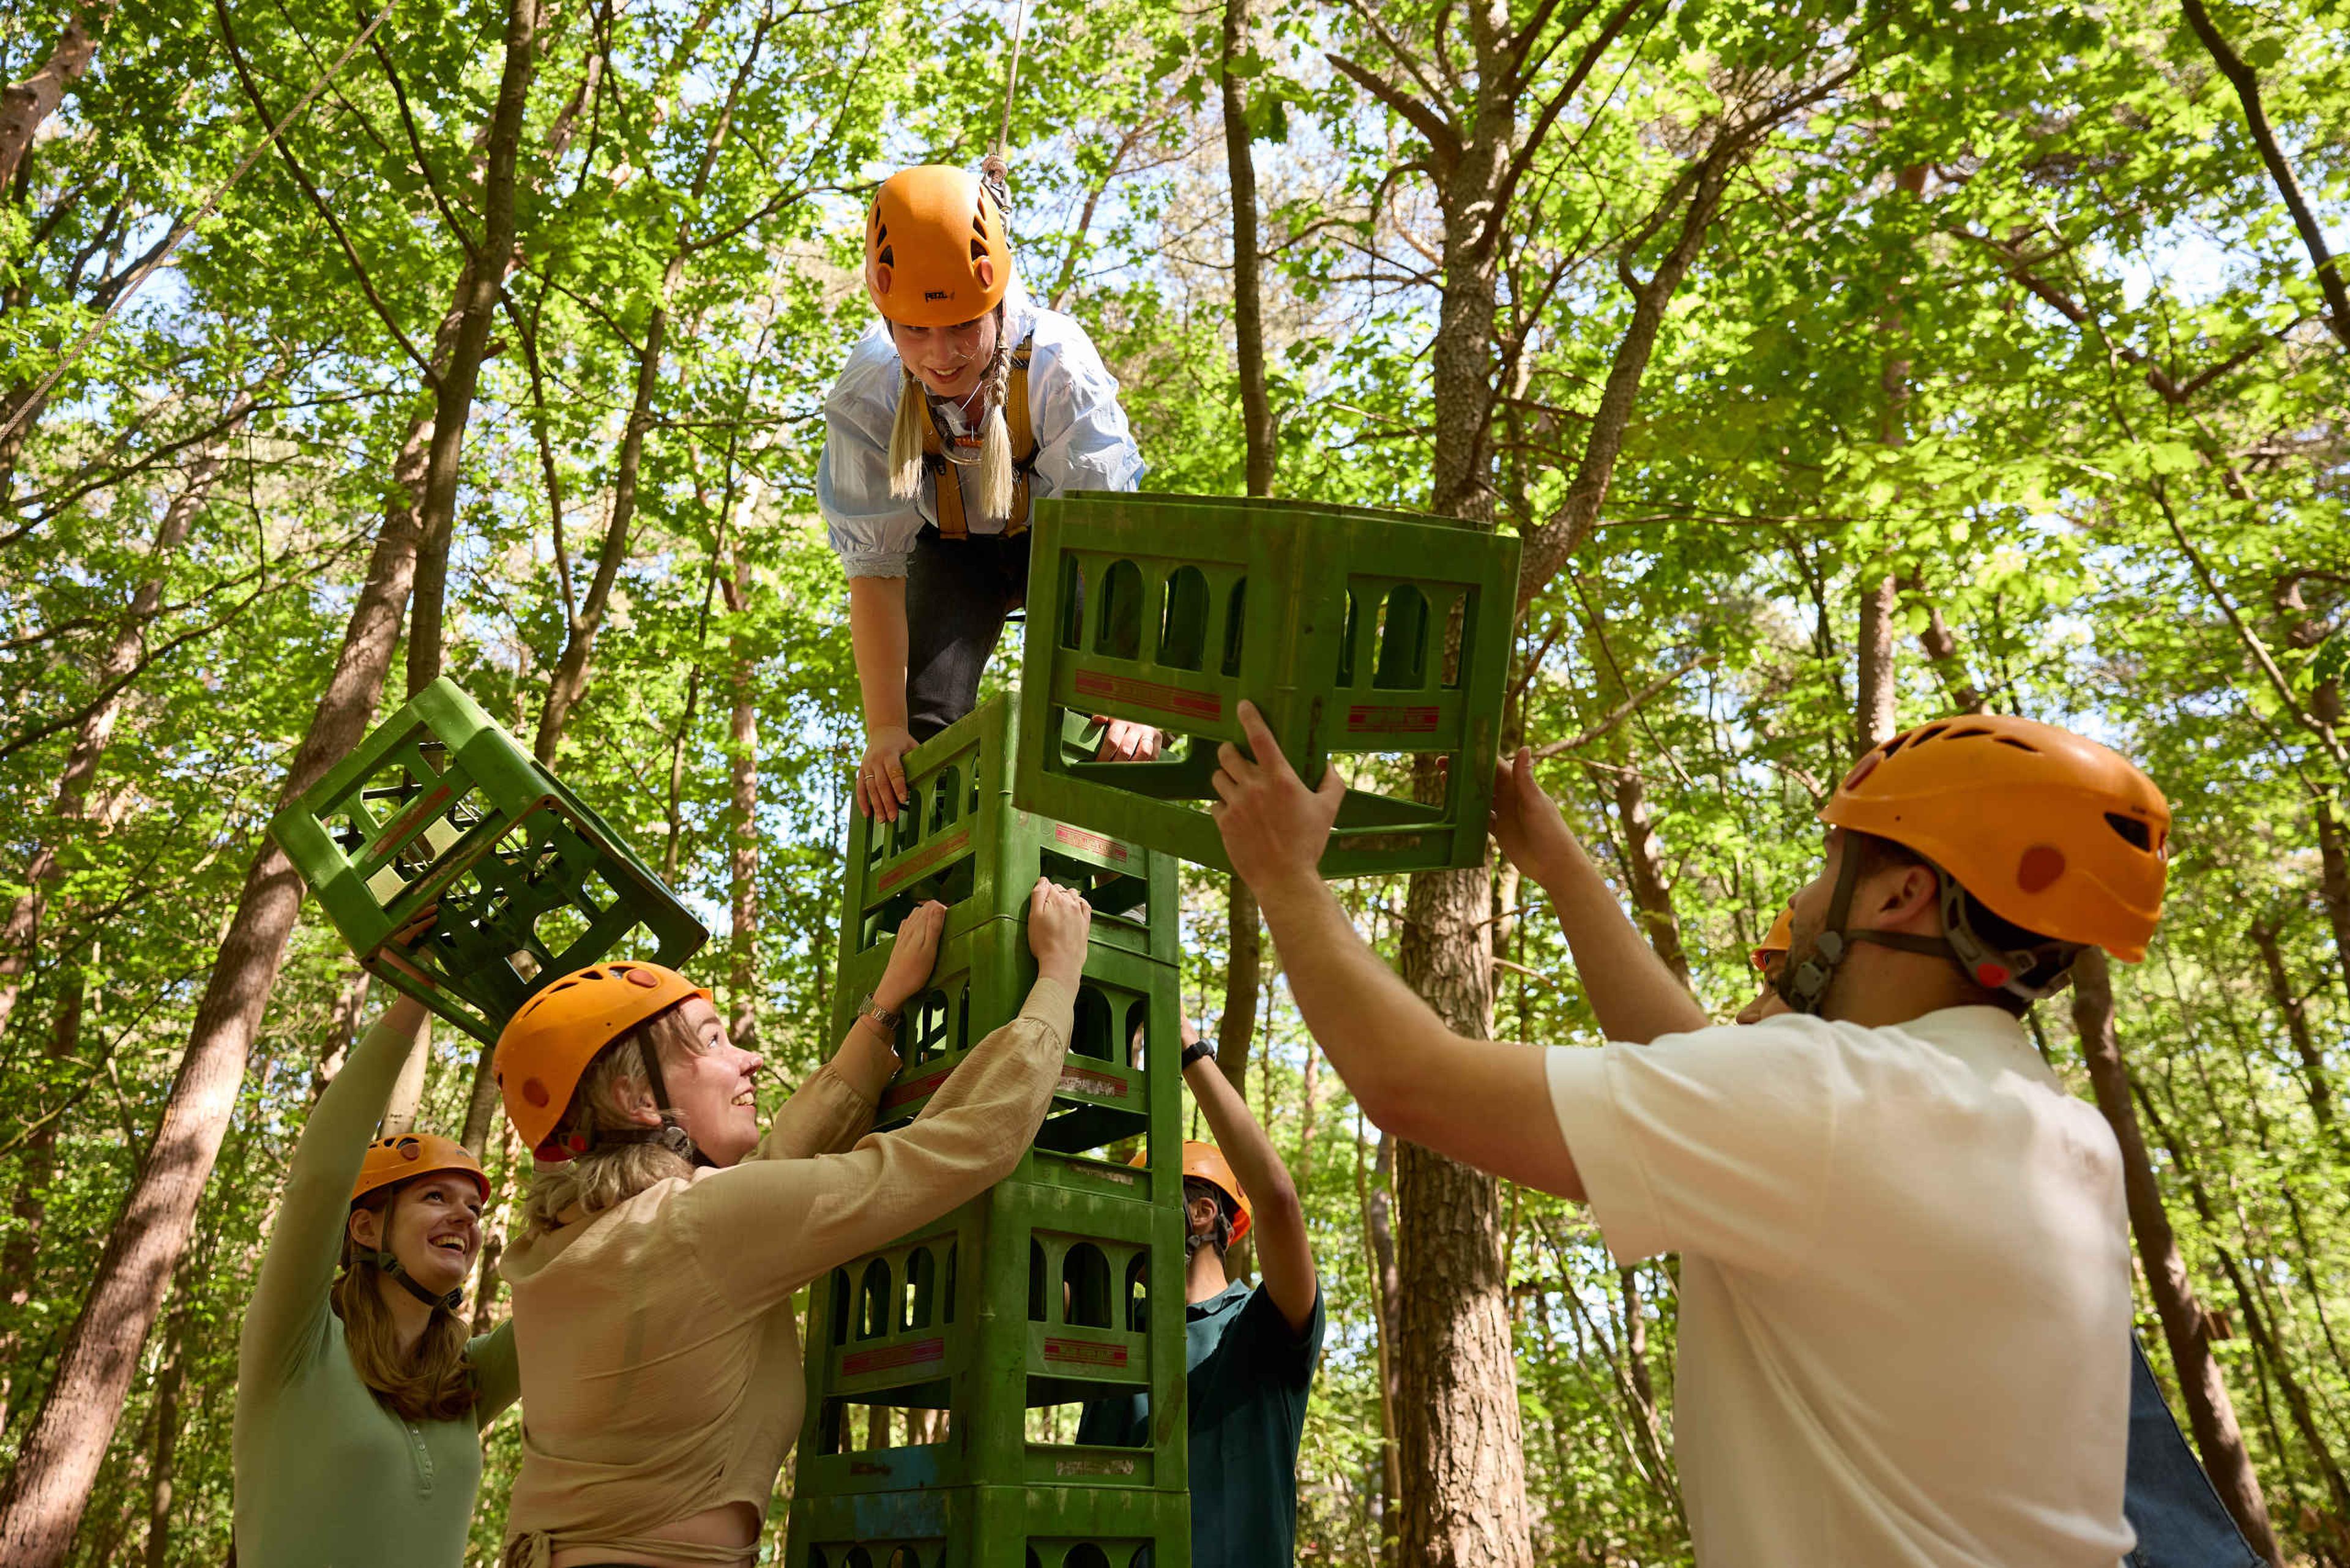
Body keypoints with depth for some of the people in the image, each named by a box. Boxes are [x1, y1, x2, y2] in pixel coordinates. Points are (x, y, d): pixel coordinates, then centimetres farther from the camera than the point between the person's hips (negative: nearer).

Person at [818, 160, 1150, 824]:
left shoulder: (1059, 364, -38)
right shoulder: (867, 395, -32)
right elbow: (874, 571, -26)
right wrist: (885, 730, -31)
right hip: (951, 543, 2)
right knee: (924, 724, -12)